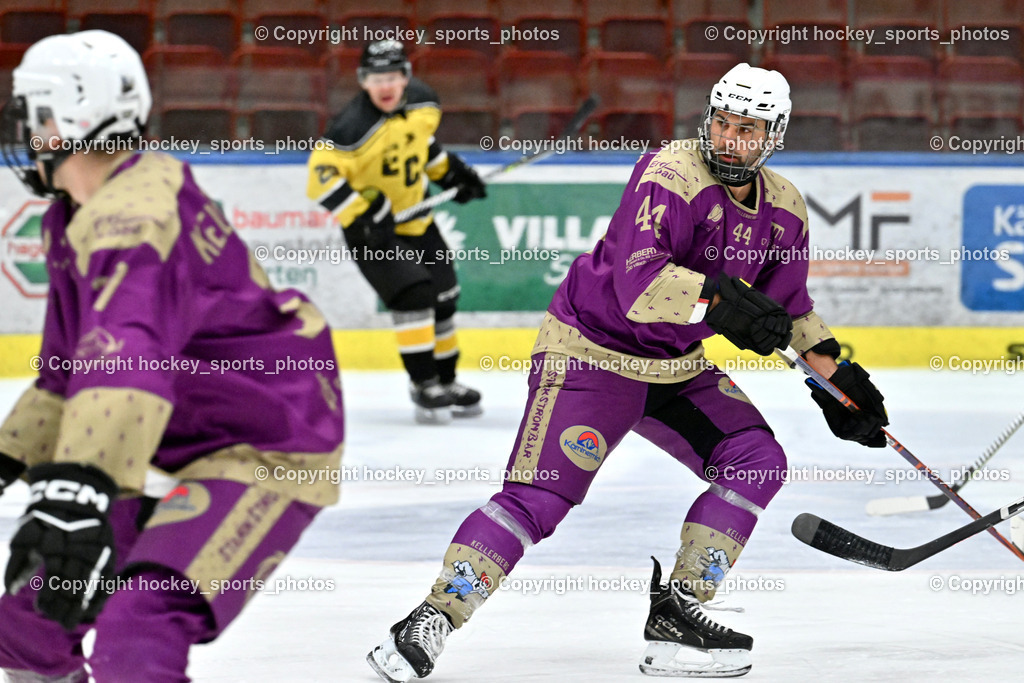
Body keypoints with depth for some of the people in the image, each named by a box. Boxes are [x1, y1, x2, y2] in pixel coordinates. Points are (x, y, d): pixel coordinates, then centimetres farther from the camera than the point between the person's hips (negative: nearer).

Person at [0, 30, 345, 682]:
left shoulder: (133, 213, -25)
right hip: (183, 451, 11)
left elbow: (127, 357, -43)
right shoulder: (75, 219, 10)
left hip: (264, 451, -11)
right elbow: (73, 365, 24)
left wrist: (76, 487, -54)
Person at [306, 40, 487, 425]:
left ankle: (445, 382, 29)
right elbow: (322, 176, -30)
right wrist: (363, 216, -34)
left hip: (415, 217, 8)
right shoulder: (354, 128, -29)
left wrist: (449, 172, 10)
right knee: (413, 295, -21)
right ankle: (424, 386, -14)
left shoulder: (424, 103, -7)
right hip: (370, 228, -8)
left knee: (443, 299, 13)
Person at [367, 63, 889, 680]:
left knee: (757, 463, -4)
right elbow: (638, 282, -37)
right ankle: (433, 620, -14)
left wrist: (835, 374, 10)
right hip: (592, 351, -7)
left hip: (678, 367, 7)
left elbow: (789, 306, 16)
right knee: (539, 496, -17)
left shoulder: (783, 208, 0)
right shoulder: (671, 174, -24)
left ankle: (674, 613, -1)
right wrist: (719, 300, -49)